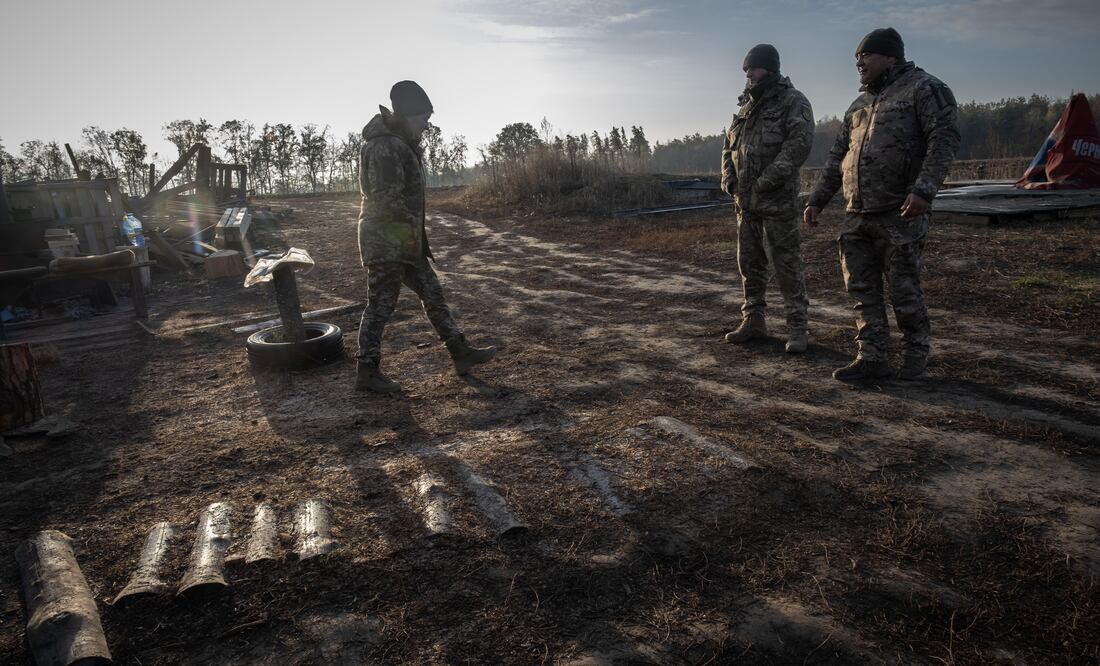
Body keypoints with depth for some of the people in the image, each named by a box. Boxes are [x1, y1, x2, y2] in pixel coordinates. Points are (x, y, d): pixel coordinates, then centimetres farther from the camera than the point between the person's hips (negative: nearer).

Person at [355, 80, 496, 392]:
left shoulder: (403, 143, 16)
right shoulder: (384, 147, -17)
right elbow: (387, 199, -24)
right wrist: (412, 228, -13)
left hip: (405, 241, 10)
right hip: (385, 241, -10)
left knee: (432, 293, 11)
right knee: (380, 305, -2)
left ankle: (461, 353, 19)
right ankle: (366, 373, 9)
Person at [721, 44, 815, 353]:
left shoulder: (793, 102, -4)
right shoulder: (747, 105, 18)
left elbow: (800, 143, -17)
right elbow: (729, 143, 22)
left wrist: (768, 179, -21)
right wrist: (728, 177, 5)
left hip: (778, 200, -7)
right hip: (745, 200, 7)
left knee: (786, 264, -4)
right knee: (749, 263, 10)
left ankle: (797, 327, 3)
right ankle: (753, 320, 21)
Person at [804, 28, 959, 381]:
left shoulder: (924, 88, -1)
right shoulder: (860, 104, 21)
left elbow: (944, 139, -13)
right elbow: (838, 156, 23)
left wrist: (924, 189, -25)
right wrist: (817, 199, 16)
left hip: (900, 215, -7)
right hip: (857, 217, 7)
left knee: (904, 290, 1)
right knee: (863, 289, 6)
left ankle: (916, 357, 16)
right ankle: (872, 358, 13)